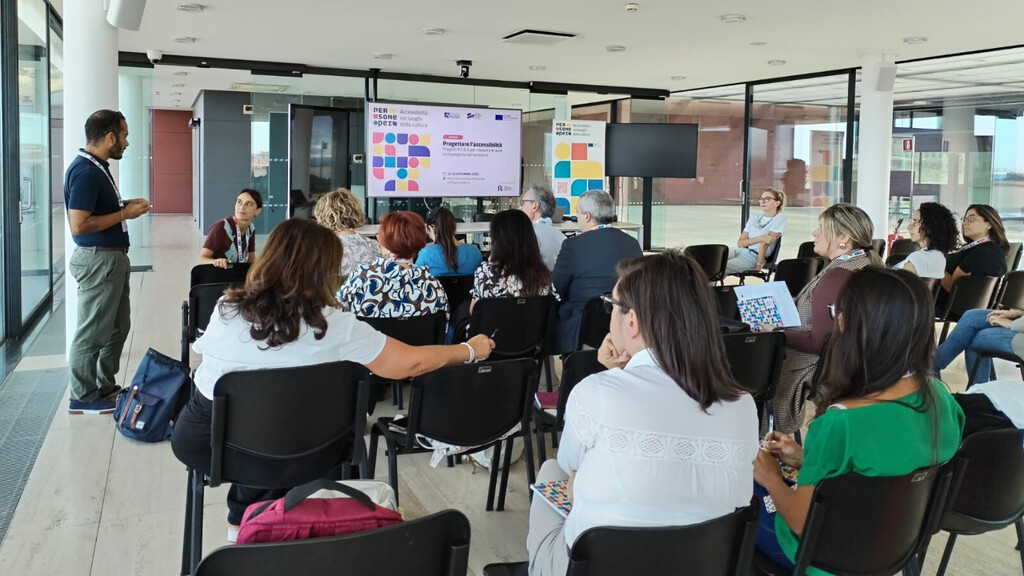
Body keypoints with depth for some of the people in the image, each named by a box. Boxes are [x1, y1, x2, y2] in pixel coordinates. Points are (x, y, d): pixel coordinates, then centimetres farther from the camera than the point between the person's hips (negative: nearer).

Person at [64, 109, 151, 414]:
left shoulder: (97, 167, 11)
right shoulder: (86, 172, -20)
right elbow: (79, 224, -26)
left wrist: (125, 205, 8)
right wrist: (124, 214, -18)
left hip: (112, 257, 10)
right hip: (98, 259, -10)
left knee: (118, 326, 18)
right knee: (92, 331, 0)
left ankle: (105, 386, 30)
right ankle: (83, 398, 12)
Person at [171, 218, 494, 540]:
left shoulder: (226, 310, -12)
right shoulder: (335, 327, -19)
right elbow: (410, 363, -11)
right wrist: (470, 350, 4)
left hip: (202, 442, 2)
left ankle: (245, 520, 37)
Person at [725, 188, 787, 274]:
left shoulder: (779, 218, -1)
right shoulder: (754, 218, 16)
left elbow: (765, 244, -9)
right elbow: (740, 243, 4)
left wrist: (759, 266, -13)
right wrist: (760, 238, -12)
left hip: (754, 257, -6)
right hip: (740, 251, 6)